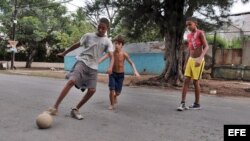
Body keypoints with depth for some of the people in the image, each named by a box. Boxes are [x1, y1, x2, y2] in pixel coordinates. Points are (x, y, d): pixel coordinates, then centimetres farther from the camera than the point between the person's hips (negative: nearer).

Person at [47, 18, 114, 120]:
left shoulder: (107, 42, 4)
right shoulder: (88, 36, 3)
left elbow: (111, 56, -6)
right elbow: (77, 45, 15)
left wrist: (110, 67, -27)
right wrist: (64, 53, 23)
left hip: (93, 67, 3)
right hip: (82, 62, -3)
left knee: (92, 90, -8)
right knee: (72, 81, -26)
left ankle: (76, 109, 9)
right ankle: (55, 107, -22)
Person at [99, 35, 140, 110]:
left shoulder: (124, 54, -16)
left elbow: (131, 63, -19)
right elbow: (103, 58, -27)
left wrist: (135, 71, -36)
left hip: (120, 74, 0)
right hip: (112, 74, 0)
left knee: (118, 92, 5)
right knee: (112, 90, -12)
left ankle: (115, 97, 42)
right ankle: (112, 104, 12)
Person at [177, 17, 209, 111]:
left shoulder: (200, 33, -8)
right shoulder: (189, 36, 12)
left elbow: (206, 47, -16)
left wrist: (200, 58, -30)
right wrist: (187, 61, 18)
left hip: (199, 60, -6)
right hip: (190, 59, 6)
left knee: (195, 81, -1)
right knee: (186, 80, -5)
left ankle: (197, 104, 13)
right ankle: (182, 103, -6)